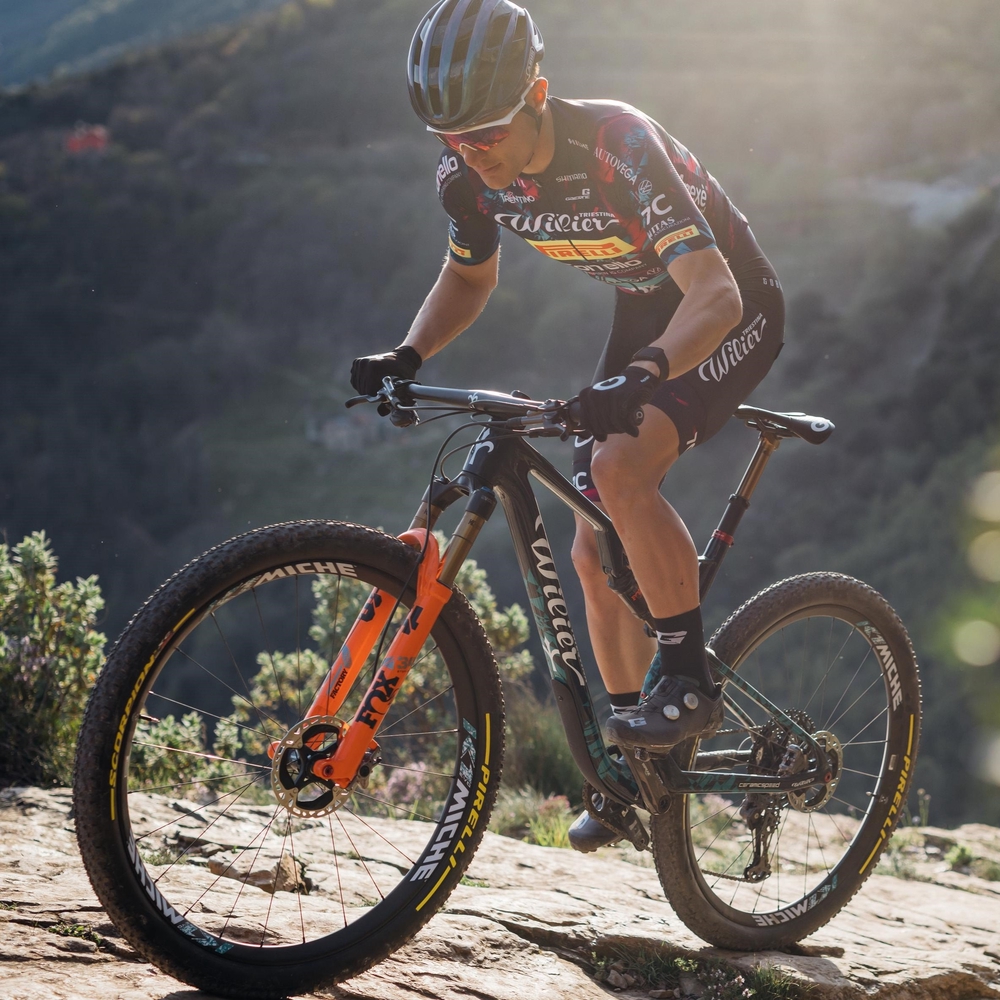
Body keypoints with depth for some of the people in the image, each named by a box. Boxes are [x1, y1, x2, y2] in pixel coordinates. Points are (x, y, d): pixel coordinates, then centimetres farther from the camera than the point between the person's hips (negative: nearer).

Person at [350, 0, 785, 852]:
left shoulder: (617, 146, -34)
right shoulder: (471, 173, -14)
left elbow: (714, 293, -41)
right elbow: (469, 279, 5)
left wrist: (642, 375, -59)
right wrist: (408, 355, -13)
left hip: (729, 313, -7)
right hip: (646, 315, 7)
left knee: (620, 468, -32)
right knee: (596, 551, 2)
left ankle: (690, 675, -15)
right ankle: (639, 762, 17)